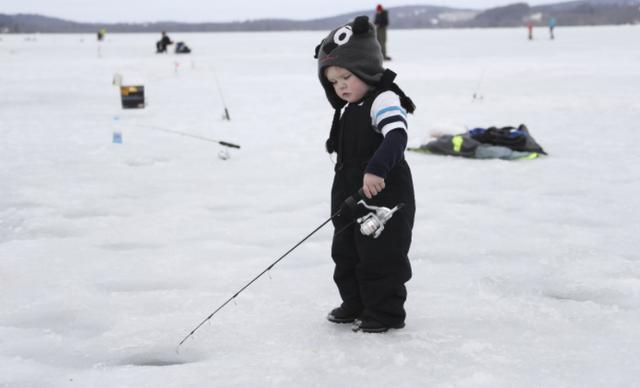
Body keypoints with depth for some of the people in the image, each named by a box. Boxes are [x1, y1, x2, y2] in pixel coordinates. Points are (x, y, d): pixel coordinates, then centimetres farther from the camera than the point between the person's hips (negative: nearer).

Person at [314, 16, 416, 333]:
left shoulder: (384, 100, -16)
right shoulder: (349, 110, 14)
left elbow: (396, 137, -33)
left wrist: (376, 170, -44)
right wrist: (343, 199, 21)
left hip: (385, 198, -10)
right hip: (351, 198, 10)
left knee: (380, 257, -2)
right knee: (345, 253, 17)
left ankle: (386, 313, 11)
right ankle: (355, 305, 31)